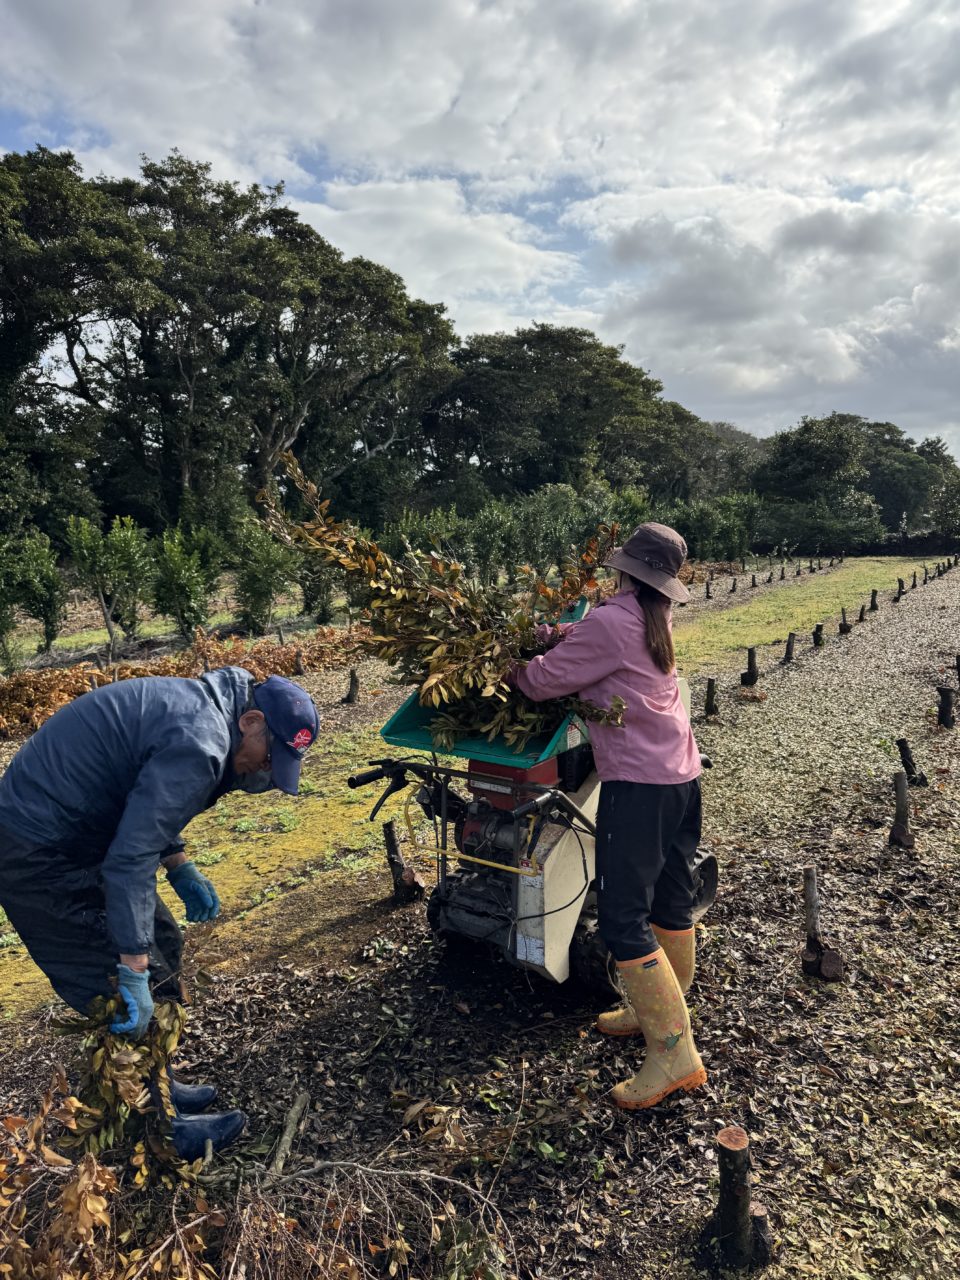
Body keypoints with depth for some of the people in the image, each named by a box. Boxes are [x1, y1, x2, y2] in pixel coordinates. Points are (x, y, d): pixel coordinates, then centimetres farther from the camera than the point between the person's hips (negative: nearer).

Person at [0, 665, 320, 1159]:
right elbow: (131, 860, -30)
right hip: (41, 858, -10)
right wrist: (134, 971, -26)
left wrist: (180, 868, 9)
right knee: (133, 992, -3)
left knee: (162, 946, 16)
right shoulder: (198, 743, -27)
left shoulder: (196, 704, 4)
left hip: (68, 835, 10)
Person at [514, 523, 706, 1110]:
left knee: (623, 918, -4)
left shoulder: (607, 623, -16)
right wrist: (565, 634, 1)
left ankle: (675, 1055, 2)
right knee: (671, 902, 18)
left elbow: (542, 681, -10)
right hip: (683, 774, 9)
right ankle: (663, 1010, 35)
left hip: (638, 782, -9)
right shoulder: (658, 621, 10)